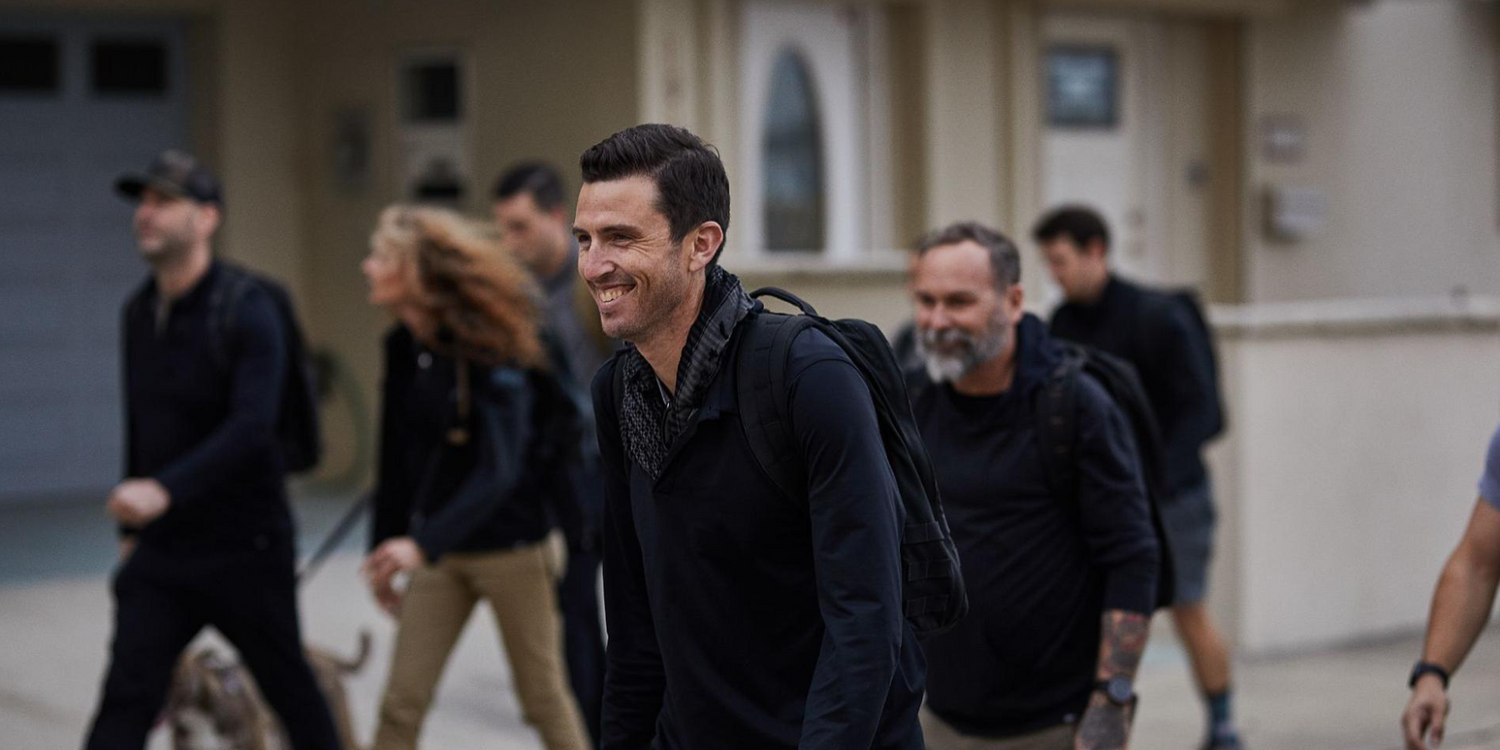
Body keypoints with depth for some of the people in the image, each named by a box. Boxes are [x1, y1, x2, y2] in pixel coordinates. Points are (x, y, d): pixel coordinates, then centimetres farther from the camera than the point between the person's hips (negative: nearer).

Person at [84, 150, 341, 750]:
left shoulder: (247, 311, -15)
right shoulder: (139, 311, 6)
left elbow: (252, 426, -28)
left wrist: (165, 489, -40)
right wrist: (130, 527, 18)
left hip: (244, 545, -5)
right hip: (161, 549, 5)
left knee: (289, 687, 12)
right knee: (126, 696, -5)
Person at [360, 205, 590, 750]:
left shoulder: (489, 350, -19)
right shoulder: (403, 347, -1)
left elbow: (499, 470, -29)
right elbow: (396, 459, 8)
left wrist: (423, 543, -41)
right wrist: (384, 551, 12)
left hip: (510, 545, -5)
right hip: (439, 549, 5)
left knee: (544, 698, 9)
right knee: (402, 701, 1)